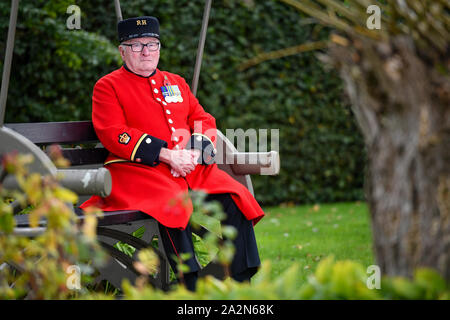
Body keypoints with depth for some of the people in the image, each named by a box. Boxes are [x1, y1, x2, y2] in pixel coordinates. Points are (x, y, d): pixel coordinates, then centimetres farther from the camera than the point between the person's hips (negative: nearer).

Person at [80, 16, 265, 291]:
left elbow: (204, 121, 19)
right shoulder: (108, 86, 5)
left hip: (191, 166, 5)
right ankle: (192, 286, -31)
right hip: (137, 170, -5)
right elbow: (113, 135, -8)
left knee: (234, 200, -18)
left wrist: (195, 150, -6)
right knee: (174, 205, -36)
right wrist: (166, 155, -17)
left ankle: (241, 287, -15)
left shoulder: (176, 83, 23)